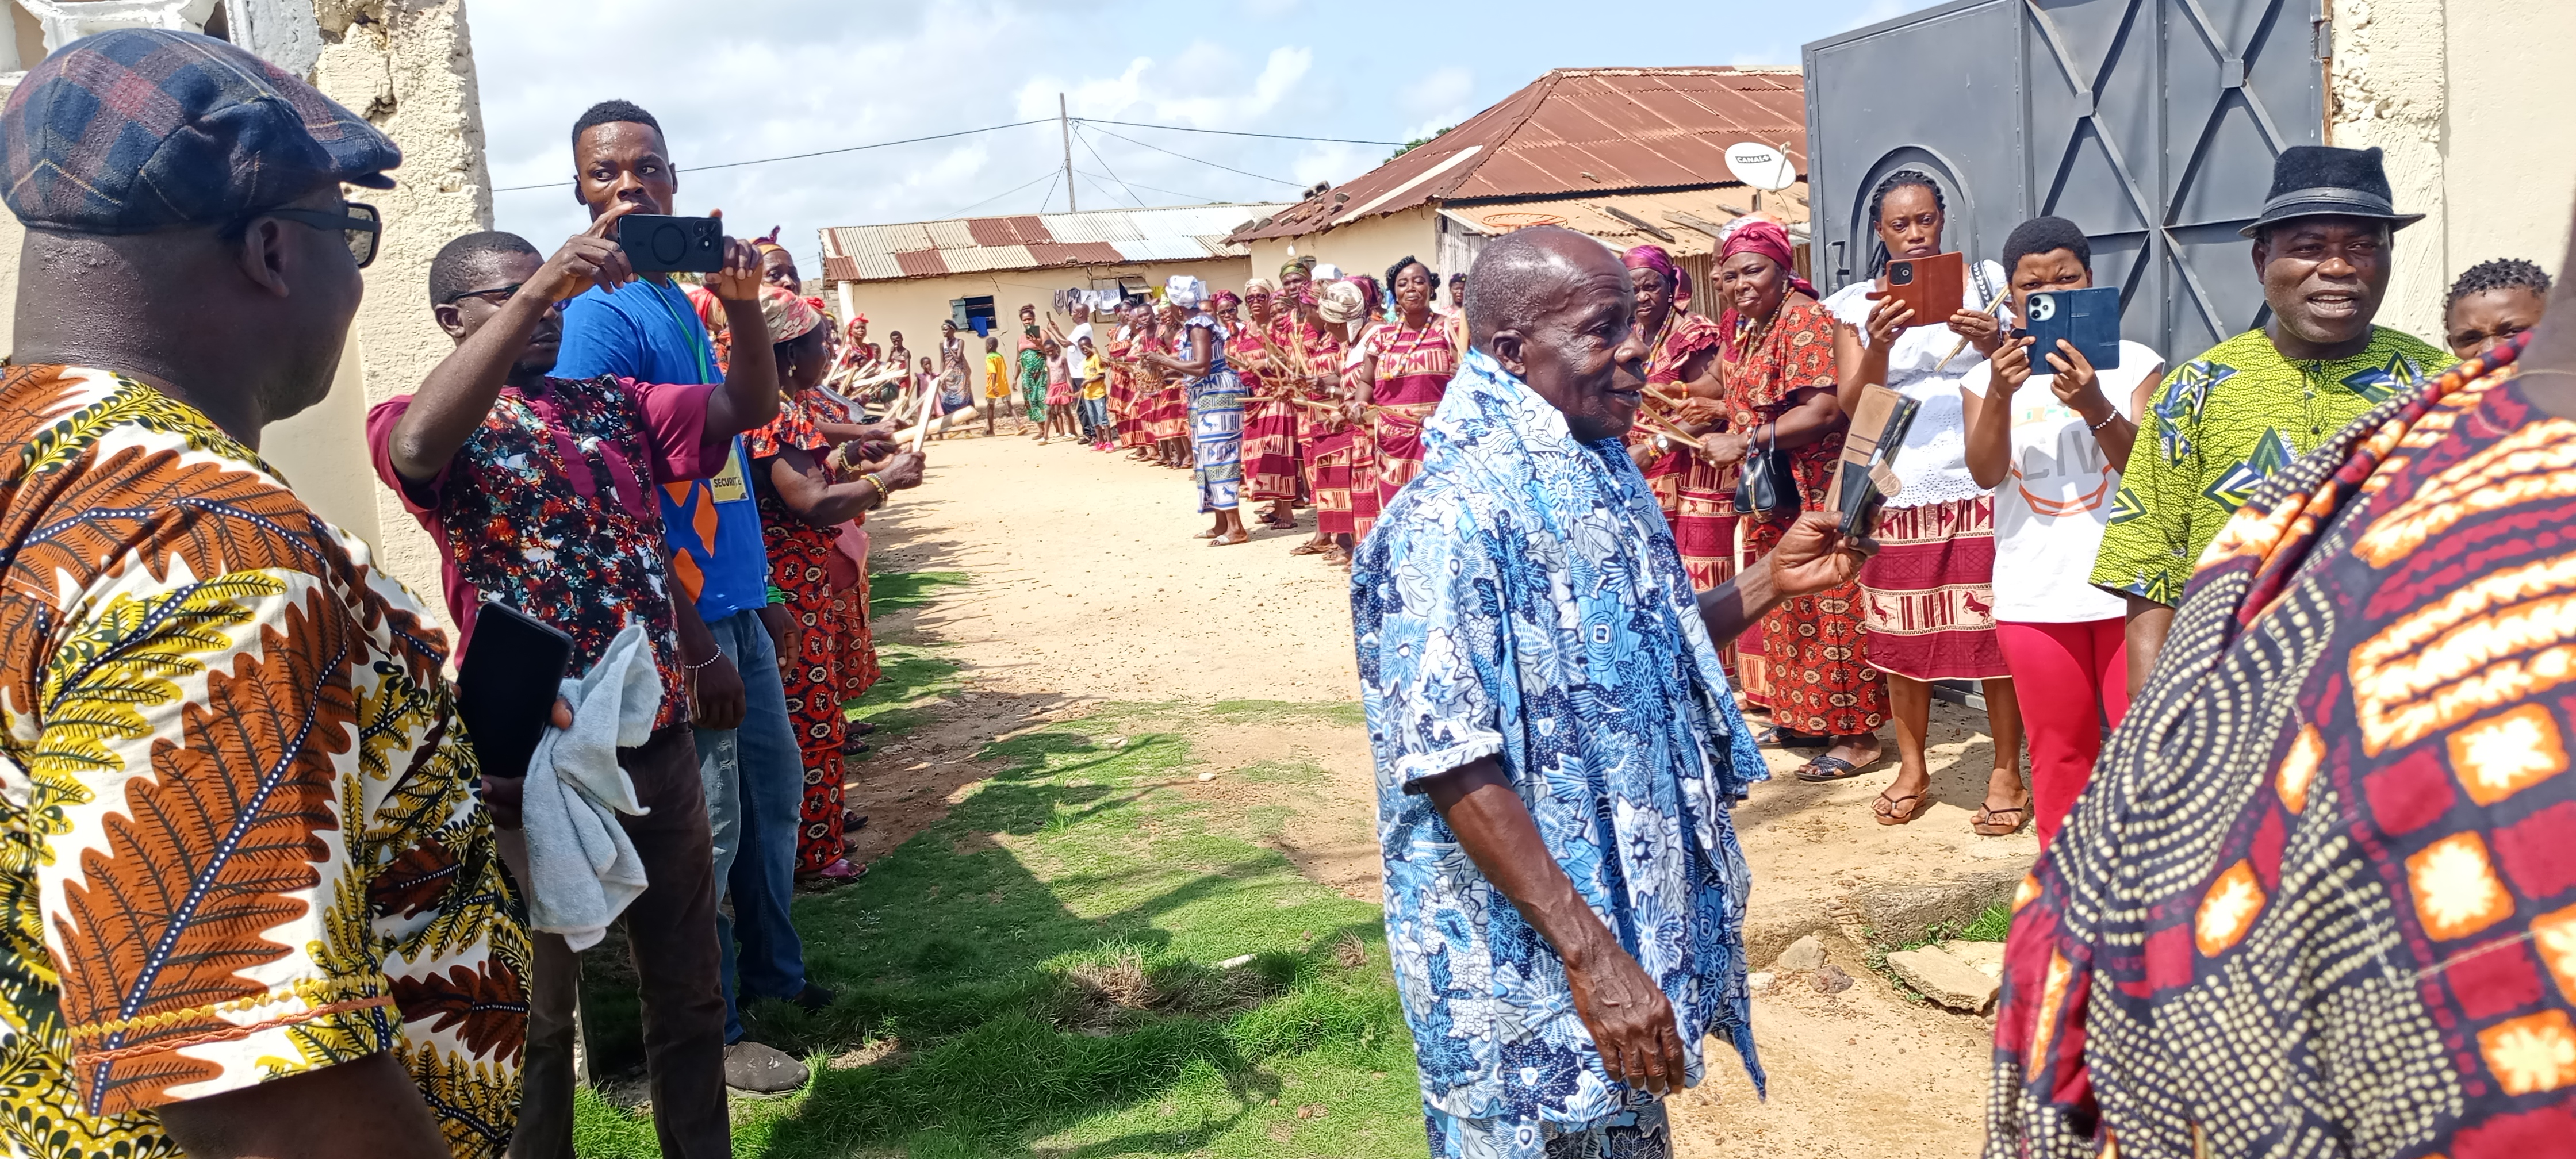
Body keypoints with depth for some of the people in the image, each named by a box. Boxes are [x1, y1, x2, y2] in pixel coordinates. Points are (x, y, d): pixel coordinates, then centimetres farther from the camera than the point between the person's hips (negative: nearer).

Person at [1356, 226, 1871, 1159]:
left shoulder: (1601, 480, 5)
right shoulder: (1450, 521, -22)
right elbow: (1457, 774, -25)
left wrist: (1774, 578, 6)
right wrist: (1589, 955, -26)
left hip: (1637, 919, 9)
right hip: (1532, 969, -8)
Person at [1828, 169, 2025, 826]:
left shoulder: (1984, 281, 6)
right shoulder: (1856, 303, 5)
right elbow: (1853, 405, -2)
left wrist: (1992, 342, -18)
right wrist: (1881, 342, -20)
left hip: (1979, 483, -1)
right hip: (1897, 492, 1)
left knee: (1993, 630, -1)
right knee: (1902, 635, 5)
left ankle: (2006, 773, 12)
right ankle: (1912, 771, 20)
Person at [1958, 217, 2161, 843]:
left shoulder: (2134, 363, 0)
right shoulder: (1988, 377, 4)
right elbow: (1985, 472, -9)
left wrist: (2095, 405, -27)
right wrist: (2000, 397, -27)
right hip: (2033, 595, 2)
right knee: (2059, 750, 12)